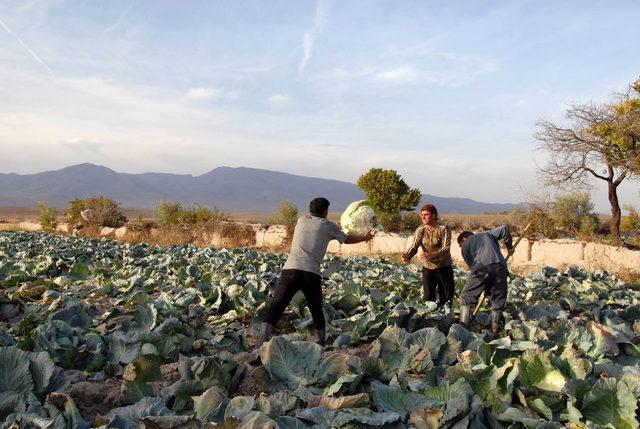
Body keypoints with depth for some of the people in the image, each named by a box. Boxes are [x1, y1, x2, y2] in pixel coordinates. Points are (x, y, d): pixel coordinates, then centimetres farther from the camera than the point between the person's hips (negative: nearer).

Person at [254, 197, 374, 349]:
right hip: (312, 274, -1)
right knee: (317, 312, 19)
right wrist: (365, 237, 49)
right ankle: (321, 343, 29)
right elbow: (347, 239, 29)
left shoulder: (301, 220, 21)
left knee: (276, 307, -5)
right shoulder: (328, 226, 13)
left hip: (290, 269, 1)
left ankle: (259, 346, -15)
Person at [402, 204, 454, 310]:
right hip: (427, 268, 3)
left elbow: (446, 248, -25)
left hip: (444, 268, -2)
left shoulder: (444, 229, -14)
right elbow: (414, 246, -13)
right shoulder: (420, 230, -3)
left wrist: (433, 255, -44)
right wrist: (407, 255, -35)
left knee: (446, 297, 7)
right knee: (428, 297, 7)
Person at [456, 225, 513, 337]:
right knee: (498, 300, 14)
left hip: (481, 269, -3)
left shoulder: (465, 246, 23)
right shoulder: (487, 233, 33)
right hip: (499, 267, 3)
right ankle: (495, 332, 16)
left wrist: (486, 288, 22)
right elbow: (504, 229, 18)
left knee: (466, 298, 10)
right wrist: (509, 247, 30)